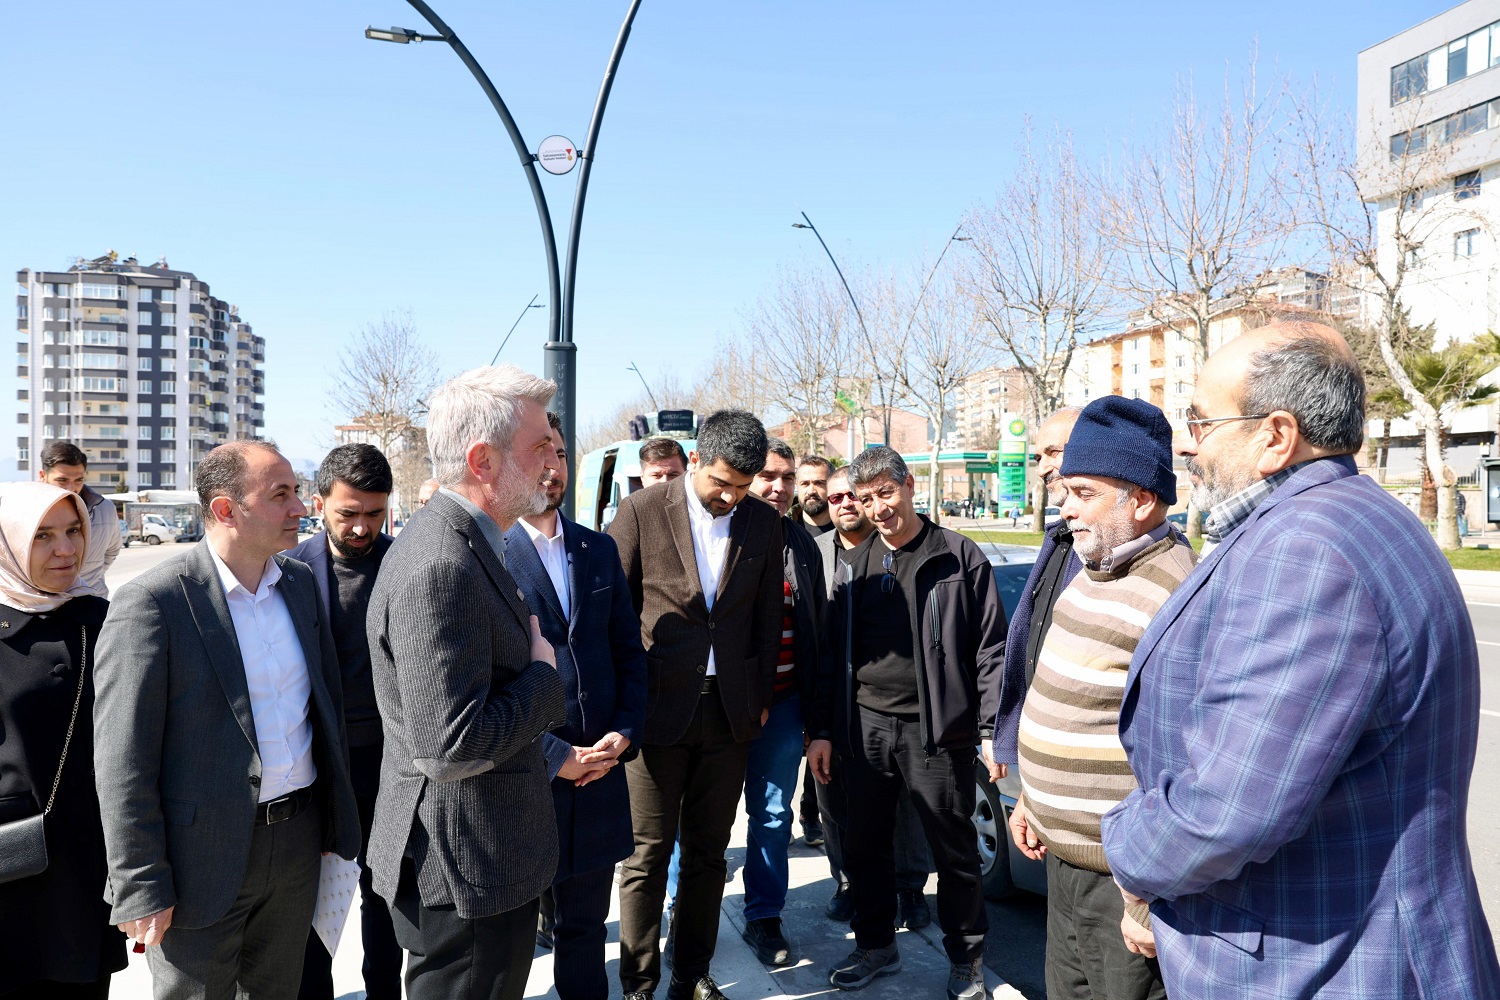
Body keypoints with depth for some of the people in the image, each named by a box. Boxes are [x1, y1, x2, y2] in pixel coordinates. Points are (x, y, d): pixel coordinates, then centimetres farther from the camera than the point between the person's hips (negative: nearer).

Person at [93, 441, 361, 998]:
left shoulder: (299, 581, 3)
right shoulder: (151, 603, -16)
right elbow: (122, 760, -15)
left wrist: (336, 820, 13)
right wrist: (141, 888, -13)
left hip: (299, 839, 6)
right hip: (203, 855, -5)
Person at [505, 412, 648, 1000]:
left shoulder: (600, 550, 8)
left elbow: (629, 649, 11)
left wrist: (624, 734, -3)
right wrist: (553, 755, -14)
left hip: (600, 769, 5)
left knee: (585, 926, 20)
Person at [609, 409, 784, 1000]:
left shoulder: (763, 524, 4)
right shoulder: (641, 513, -6)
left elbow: (767, 618, 11)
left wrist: (760, 698, 10)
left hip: (730, 712, 3)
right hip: (658, 708, -3)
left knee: (708, 851, 13)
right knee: (649, 853, 6)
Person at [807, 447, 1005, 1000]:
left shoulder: (959, 556, -4)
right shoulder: (855, 566, 11)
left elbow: (990, 648, -5)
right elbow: (835, 653, 13)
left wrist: (993, 728, -11)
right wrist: (823, 730, 10)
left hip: (935, 728, -4)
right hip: (864, 724, 5)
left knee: (954, 850, 8)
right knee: (864, 845, 15)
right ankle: (876, 945, 35)